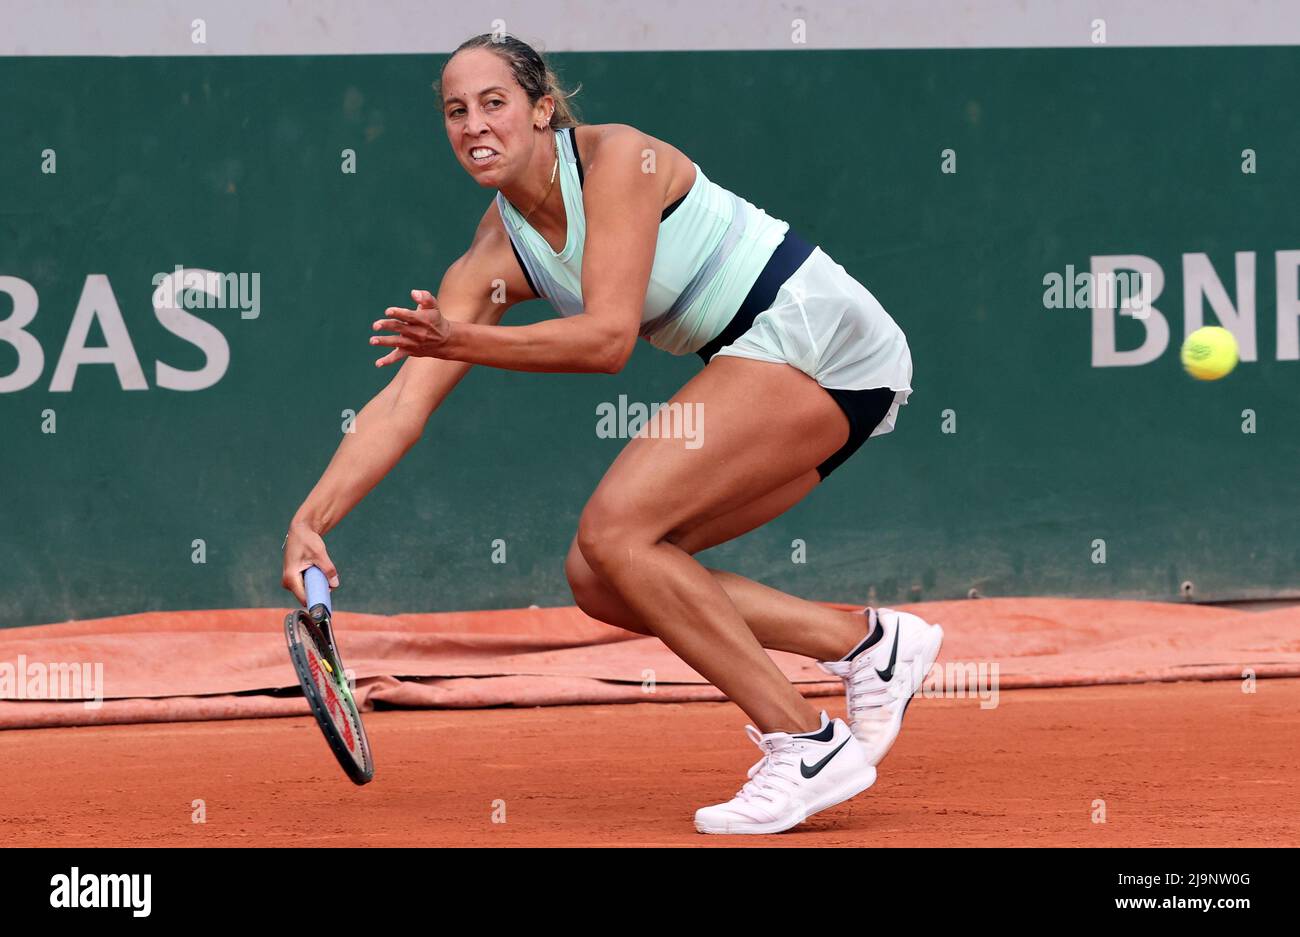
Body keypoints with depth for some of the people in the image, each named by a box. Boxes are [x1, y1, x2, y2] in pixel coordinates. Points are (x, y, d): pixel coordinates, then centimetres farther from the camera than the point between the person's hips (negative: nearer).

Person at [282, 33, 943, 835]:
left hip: (817, 330, -9)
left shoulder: (616, 158, -17)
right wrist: (311, 519, -14)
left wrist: (465, 341, -35)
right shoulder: (493, 260, 4)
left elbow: (609, 338, -25)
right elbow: (403, 401, -2)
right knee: (599, 579, 1)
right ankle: (870, 643, 8)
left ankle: (807, 747, -14)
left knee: (614, 531, -19)